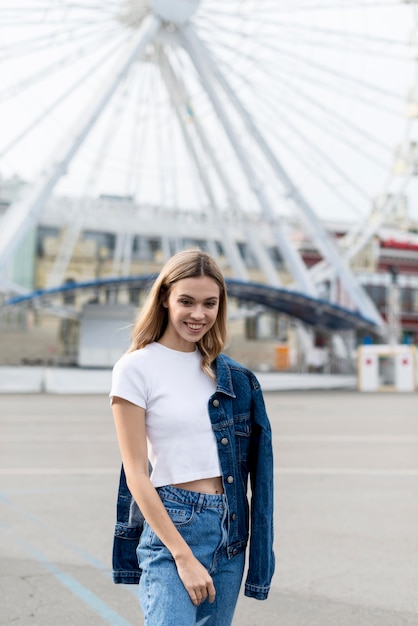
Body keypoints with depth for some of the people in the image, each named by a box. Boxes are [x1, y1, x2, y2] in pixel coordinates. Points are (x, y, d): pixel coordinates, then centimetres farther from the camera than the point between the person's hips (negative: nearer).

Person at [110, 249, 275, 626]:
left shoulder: (229, 374, 9)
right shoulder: (137, 367, -6)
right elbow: (136, 474, -9)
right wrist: (184, 557, -13)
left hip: (230, 531, 5)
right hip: (171, 526, -5)